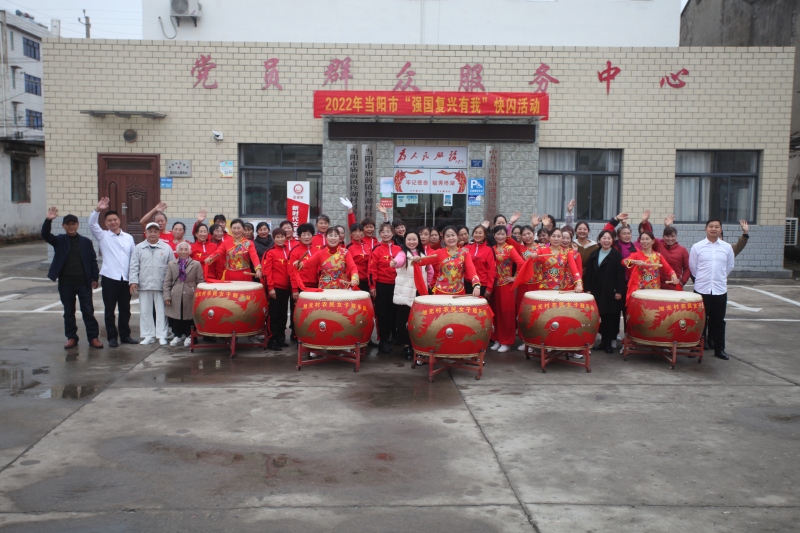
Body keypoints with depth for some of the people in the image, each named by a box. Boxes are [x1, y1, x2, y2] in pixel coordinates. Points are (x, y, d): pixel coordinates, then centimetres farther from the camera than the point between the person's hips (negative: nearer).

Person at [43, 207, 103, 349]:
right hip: (65, 282, 1)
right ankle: (71, 337, 18)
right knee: (68, 312, 9)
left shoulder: (86, 242, 4)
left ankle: (93, 337, 7)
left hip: (84, 282, -1)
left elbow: (93, 260, 5)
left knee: (88, 311, 2)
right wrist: (48, 220, -29)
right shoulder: (59, 240, 5)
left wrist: (95, 278, -1)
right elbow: (45, 235, -13)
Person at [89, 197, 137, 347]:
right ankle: (112, 337, 11)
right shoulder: (103, 236, 5)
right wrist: (97, 210, -25)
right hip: (109, 278, -2)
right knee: (110, 310, 3)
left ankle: (125, 335, 20)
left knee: (125, 309, 10)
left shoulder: (128, 238, 10)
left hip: (126, 279, 2)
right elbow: (92, 224, -11)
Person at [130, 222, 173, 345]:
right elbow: (134, 266, 5)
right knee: (145, 311, 6)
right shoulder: (139, 248, 8)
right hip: (144, 285, 2)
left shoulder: (166, 248, 4)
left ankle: (161, 336, 6)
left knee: (161, 311, 0)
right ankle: (148, 335, 14)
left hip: (161, 285, -2)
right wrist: (133, 281, -5)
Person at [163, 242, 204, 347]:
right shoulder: (171, 264, 10)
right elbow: (167, 282, 8)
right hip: (175, 297, 2)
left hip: (190, 297, -2)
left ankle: (188, 336, 18)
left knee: (189, 316, 3)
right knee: (175, 317, 4)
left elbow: (200, 282, 1)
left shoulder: (196, 264, 3)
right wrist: (167, 296, 0)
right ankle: (177, 335, 20)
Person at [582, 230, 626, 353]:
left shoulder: (617, 255, -2)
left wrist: (619, 291, -13)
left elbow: (620, 274, -7)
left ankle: (608, 342, 7)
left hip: (611, 291, -4)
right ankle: (603, 340, 16)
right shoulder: (594, 254, 10)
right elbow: (588, 273, 7)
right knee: (600, 316, 6)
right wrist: (587, 289, 0)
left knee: (611, 317, 1)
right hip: (597, 291, 4)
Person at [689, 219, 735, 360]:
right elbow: (693, 267, 4)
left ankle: (719, 349, 17)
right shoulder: (697, 247, -2)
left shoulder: (727, 247, 3)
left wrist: (719, 278, 14)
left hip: (720, 290, 2)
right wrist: (702, 279, 10)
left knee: (718, 320, 8)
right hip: (701, 290, -1)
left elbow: (729, 267, 12)